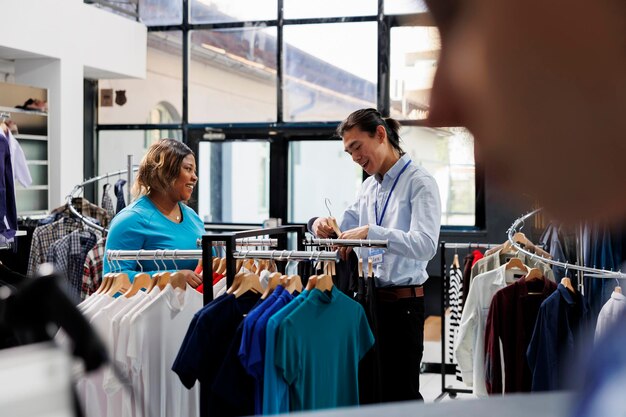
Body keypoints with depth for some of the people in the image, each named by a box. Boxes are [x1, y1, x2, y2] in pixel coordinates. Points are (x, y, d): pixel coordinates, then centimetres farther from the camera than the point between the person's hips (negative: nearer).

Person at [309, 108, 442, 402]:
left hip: (401, 303, -8)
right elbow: (344, 228, 22)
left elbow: (425, 244, -24)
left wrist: (370, 232, -32)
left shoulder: (419, 182, -10)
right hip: (368, 300, 8)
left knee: (400, 395, 0)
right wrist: (321, 224, -1)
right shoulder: (370, 186, 15)